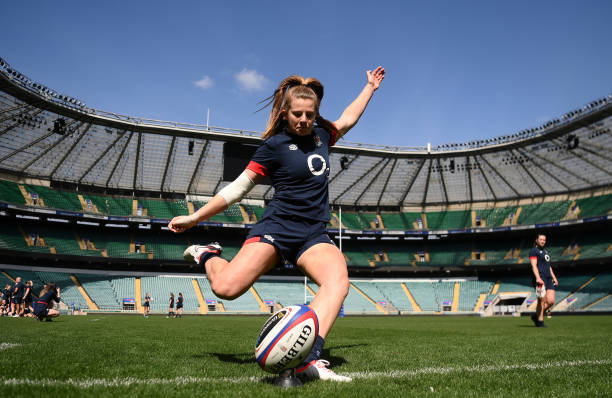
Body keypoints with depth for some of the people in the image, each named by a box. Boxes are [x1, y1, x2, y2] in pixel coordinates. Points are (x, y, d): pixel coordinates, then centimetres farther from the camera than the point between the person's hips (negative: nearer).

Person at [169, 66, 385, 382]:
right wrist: (194, 217, 0)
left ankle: (309, 358, -38)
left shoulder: (321, 134, 14)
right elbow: (239, 187, 1)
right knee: (226, 288, -22)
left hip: (314, 234, 4)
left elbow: (348, 118, 36)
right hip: (277, 227, -4)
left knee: (338, 280, -29)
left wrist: (370, 87, 44)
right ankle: (207, 255, 13)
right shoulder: (275, 145, -1)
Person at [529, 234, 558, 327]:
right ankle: (540, 322, 3)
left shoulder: (545, 251, 24)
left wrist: (554, 277, 21)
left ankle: (536, 316, 15)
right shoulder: (534, 251, -3)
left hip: (548, 279, 8)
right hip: (540, 279, -8)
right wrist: (538, 278, -25)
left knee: (551, 301, -1)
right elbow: (534, 266, -14)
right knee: (542, 301, -8)